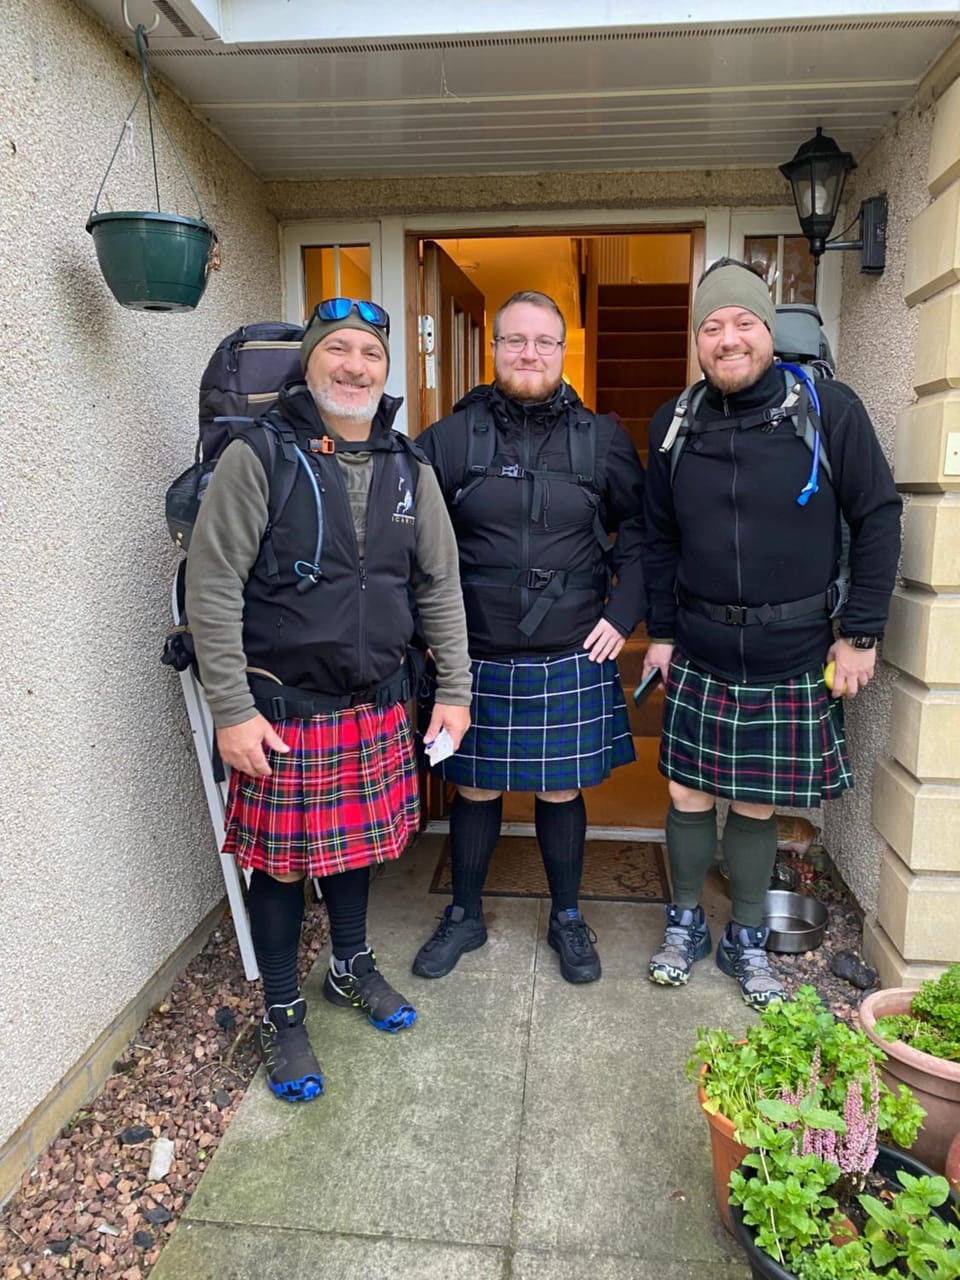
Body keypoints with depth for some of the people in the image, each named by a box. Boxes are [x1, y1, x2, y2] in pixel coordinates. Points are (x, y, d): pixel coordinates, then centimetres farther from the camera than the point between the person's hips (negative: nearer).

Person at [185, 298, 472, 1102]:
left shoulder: (409, 470, 5)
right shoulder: (258, 456, -10)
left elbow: (439, 586, 9)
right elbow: (212, 589, -11)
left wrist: (454, 690, 6)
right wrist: (232, 711, -13)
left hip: (377, 703, 4)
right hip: (282, 707, -4)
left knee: (358, 840, 19)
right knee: (282, 857, 8)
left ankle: (352, 966, 44)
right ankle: (283, 1014, 30)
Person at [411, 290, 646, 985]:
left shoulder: (603, 439, 4)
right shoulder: (449, 438, 0)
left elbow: (639, 531, 11)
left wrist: (622, 613, 1)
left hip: (573, 659, 0)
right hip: (477, 658, 0)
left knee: (561, 791, 11)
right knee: (475, 789, 11)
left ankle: (567, 917, 34)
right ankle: (464, 916, 34)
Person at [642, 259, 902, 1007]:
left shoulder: (830, 410, -6)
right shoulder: (674, 425, 3)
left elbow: (878, 518, -4)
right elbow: (659, 538, 8)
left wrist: (861, 633, -6)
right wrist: (660, 631, 6)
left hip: (793, 658, -2)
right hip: (698, 656, 2)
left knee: (756, 805, 10)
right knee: (689, 795, 9)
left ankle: (747, 940, 32)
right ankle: (686, 924, 33)